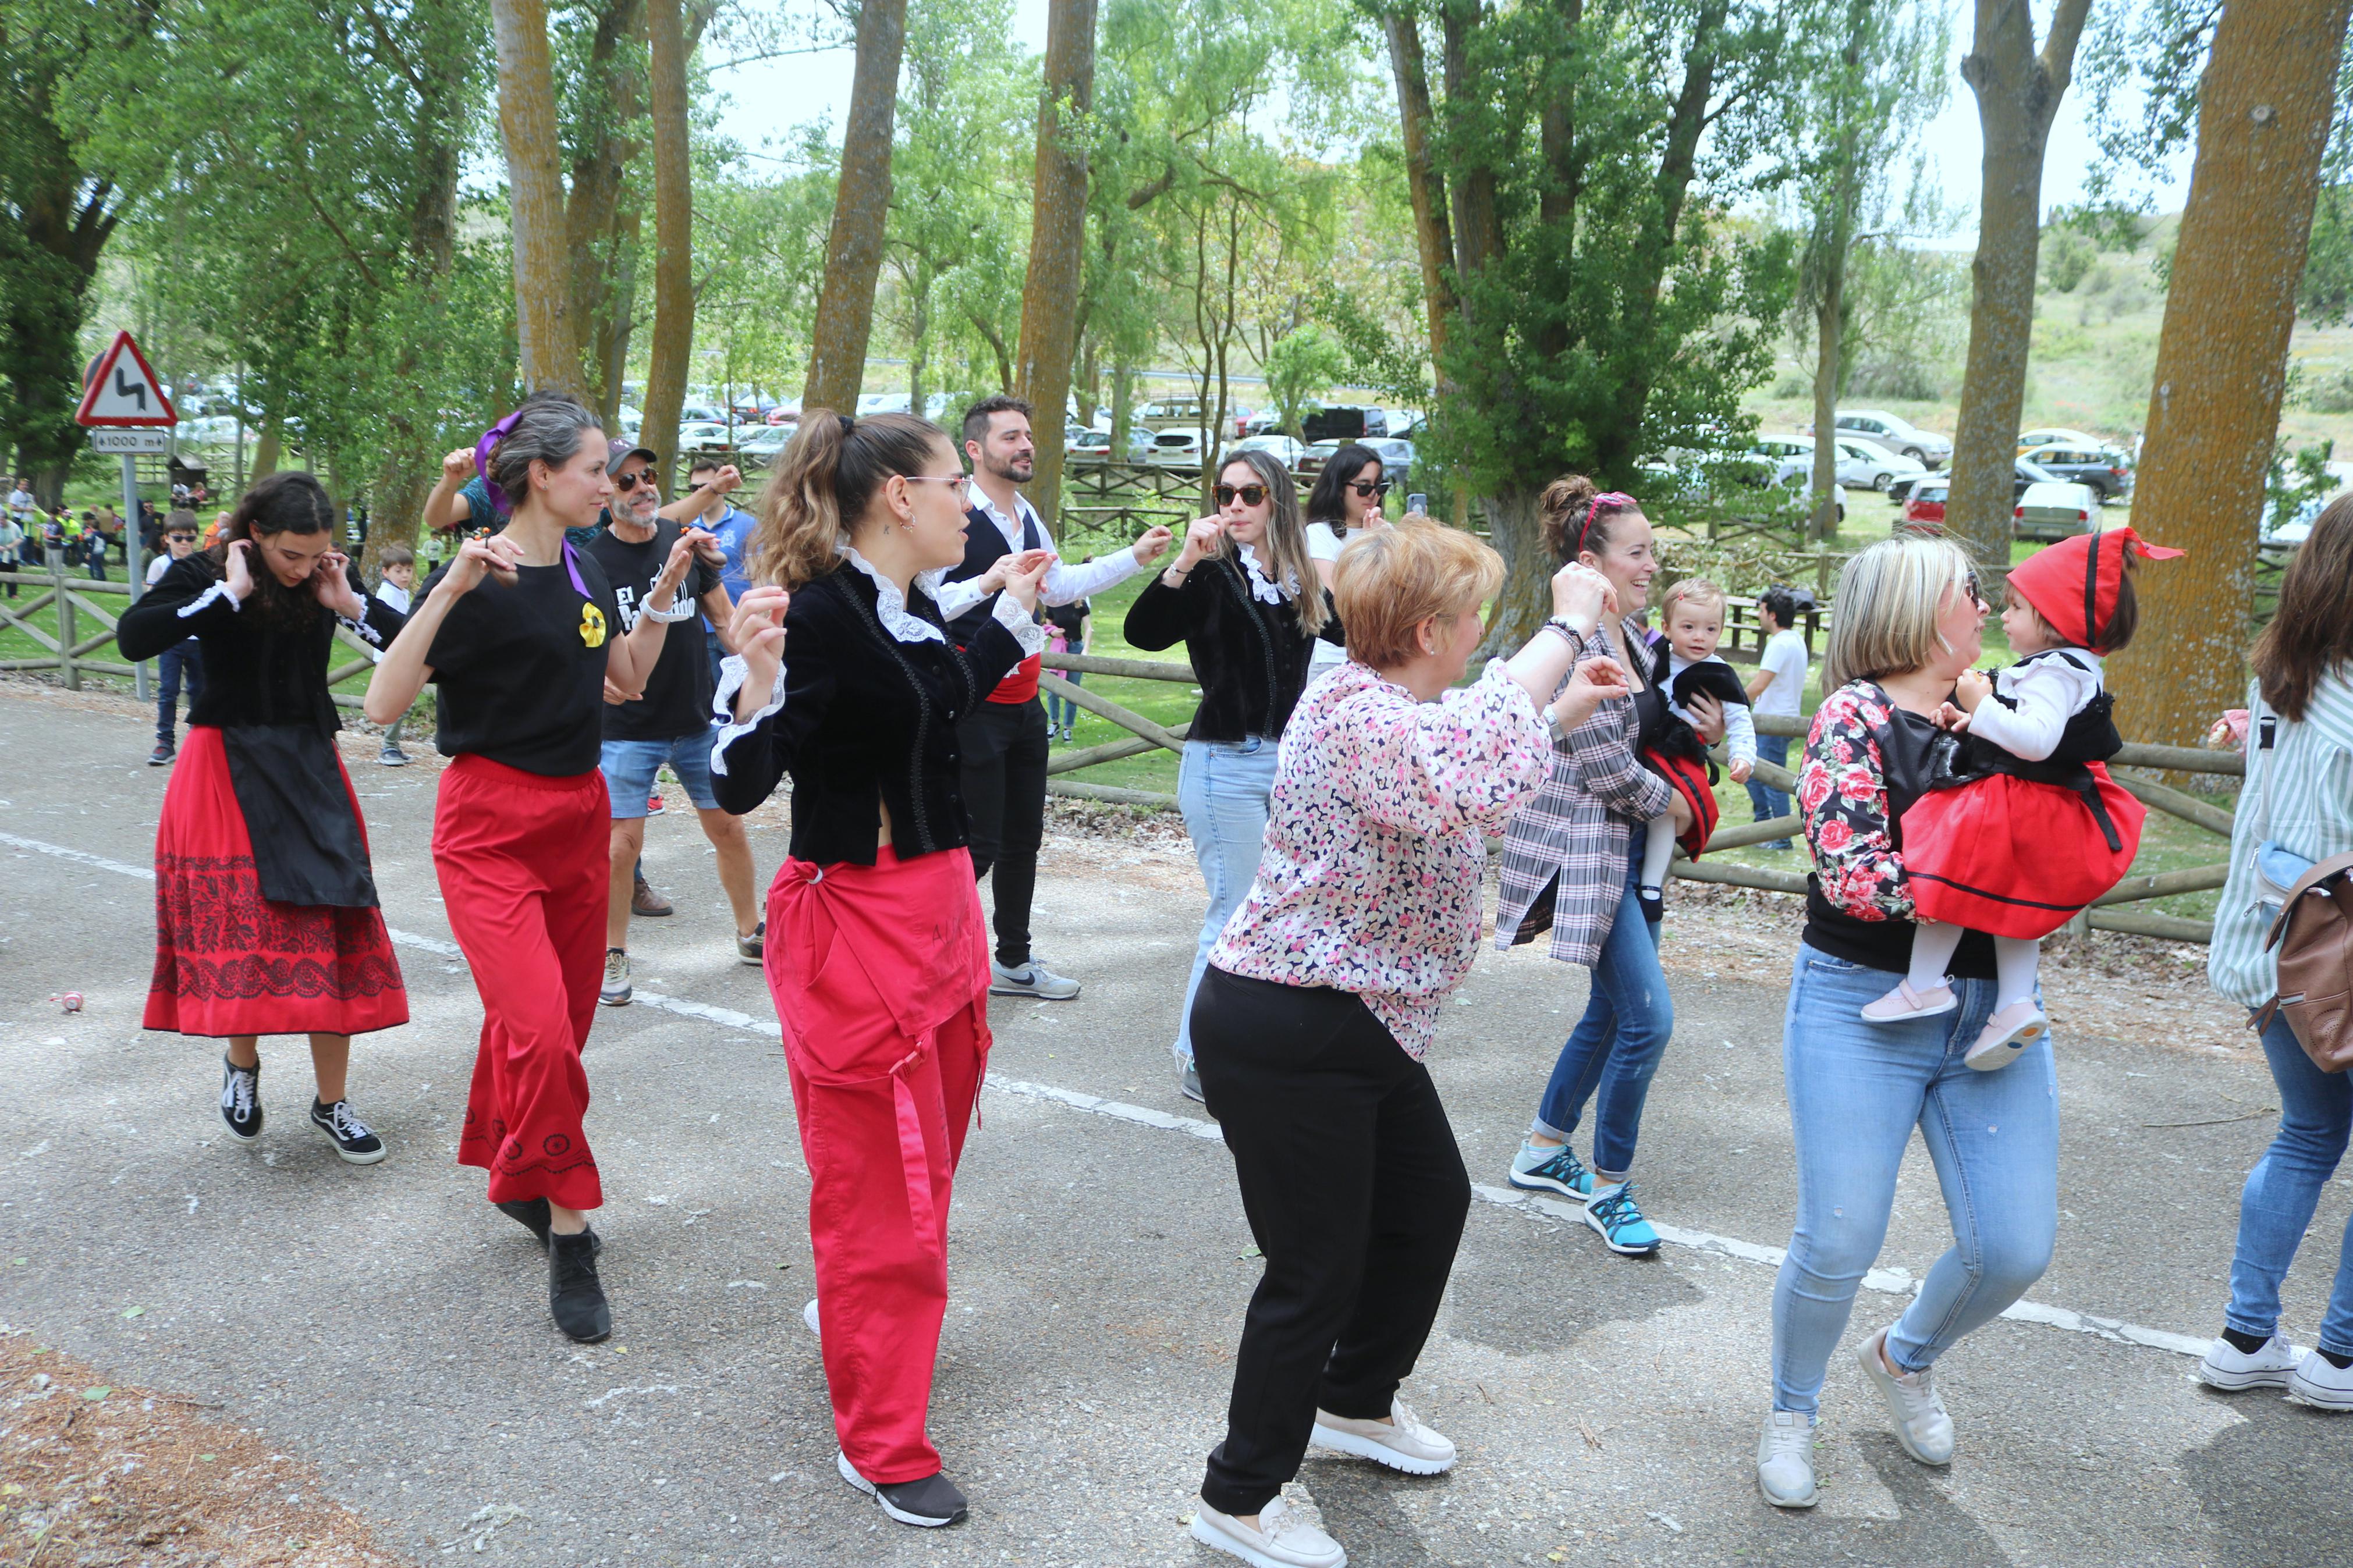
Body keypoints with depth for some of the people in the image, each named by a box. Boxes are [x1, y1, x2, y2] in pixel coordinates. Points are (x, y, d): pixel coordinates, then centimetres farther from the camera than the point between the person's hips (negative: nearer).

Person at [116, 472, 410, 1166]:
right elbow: (133, 637, -24)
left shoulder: (324, 582, 2)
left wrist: (349, 604, -12)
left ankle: (333, 1102, 11)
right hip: (227, 771, -3)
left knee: (330, 933, 0)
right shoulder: (203, 575, -7)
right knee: (241, 928, -5)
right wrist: (231, 594, -21)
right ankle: (242, 1063, 25)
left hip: (311, 770, 3)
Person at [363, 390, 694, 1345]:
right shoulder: (477, 580, -14)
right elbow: (382, 704, -21)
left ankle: (516, 1177, 36)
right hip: (491, 827, -7)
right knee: (541, 1031, -18)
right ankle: (569, 1230, -2)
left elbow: (628, 677, 21)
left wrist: (664, 592, 10)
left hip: (579, 817, 7)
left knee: (555, 1021, 13)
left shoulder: (583, 573, 8)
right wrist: (450, 589, -29)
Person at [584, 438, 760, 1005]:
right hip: (628, 729, -3)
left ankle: (750, 933, 31)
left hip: (699, 721, 4)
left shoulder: (686, 541, 2)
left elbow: (724, 617, 11)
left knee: (729, 827, 11)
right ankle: (614, 956, 11)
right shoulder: (592, 561, -8)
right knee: (622, 844, -9)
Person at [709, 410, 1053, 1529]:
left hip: (942, 901, 9)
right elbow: (741, 788, -22)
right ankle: (882, 1444, 17)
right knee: (881, 1188, 1)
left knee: (930, 1151, 22)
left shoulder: (915, 606, 6)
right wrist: (758, 678, -39)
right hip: (854, 921, -9)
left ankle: (858, 1312, 47)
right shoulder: (819, 612, -19)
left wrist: (1014, 609, 27)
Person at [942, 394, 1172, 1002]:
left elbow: (1060, 585, 25)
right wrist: (992, 582, -34)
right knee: (978, 846, -8)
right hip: (973, 707, -9)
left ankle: (1013, 962, 30)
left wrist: (1135, 556, 22)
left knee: (1023, 839, 16)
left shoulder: (1028, 517, 12)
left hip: (1023, 703, 9)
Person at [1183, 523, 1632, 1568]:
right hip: (1284, 1038, -10)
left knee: (1431, 1201, 23)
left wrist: (1563, 709, 18)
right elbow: (1475, 771, -44)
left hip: (1362, 1025, 11)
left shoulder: (1390, 708, 9)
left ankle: (1356, 1403, 45)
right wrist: (1566, 627, -33)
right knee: (1318, 1268, 2)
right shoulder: (1352, 716, -25)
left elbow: (1464, 793, 26)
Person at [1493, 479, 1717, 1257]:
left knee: (1613, 1010, 15)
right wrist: (1672, 803, -4)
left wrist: (1703, 730, 3)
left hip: (1625, 844, 10)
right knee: (1649, 1018, -11)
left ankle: (1543, 1150, 31)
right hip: (1580, 847, -9)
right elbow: (1604, 766, -19)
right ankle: (1608, 1189, 5)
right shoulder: (1572, 644, -18)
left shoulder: (1632, 636, 10)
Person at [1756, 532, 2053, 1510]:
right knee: (1838, 1242, -3)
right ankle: (1791, 1411, 25)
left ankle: (1906, 1358, 35)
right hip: (1865, 1006, -5)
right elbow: (1852, 875, -20)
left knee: (2016, 1248, 4)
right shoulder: (1858, 716, -10)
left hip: (1992, 1011, 6)